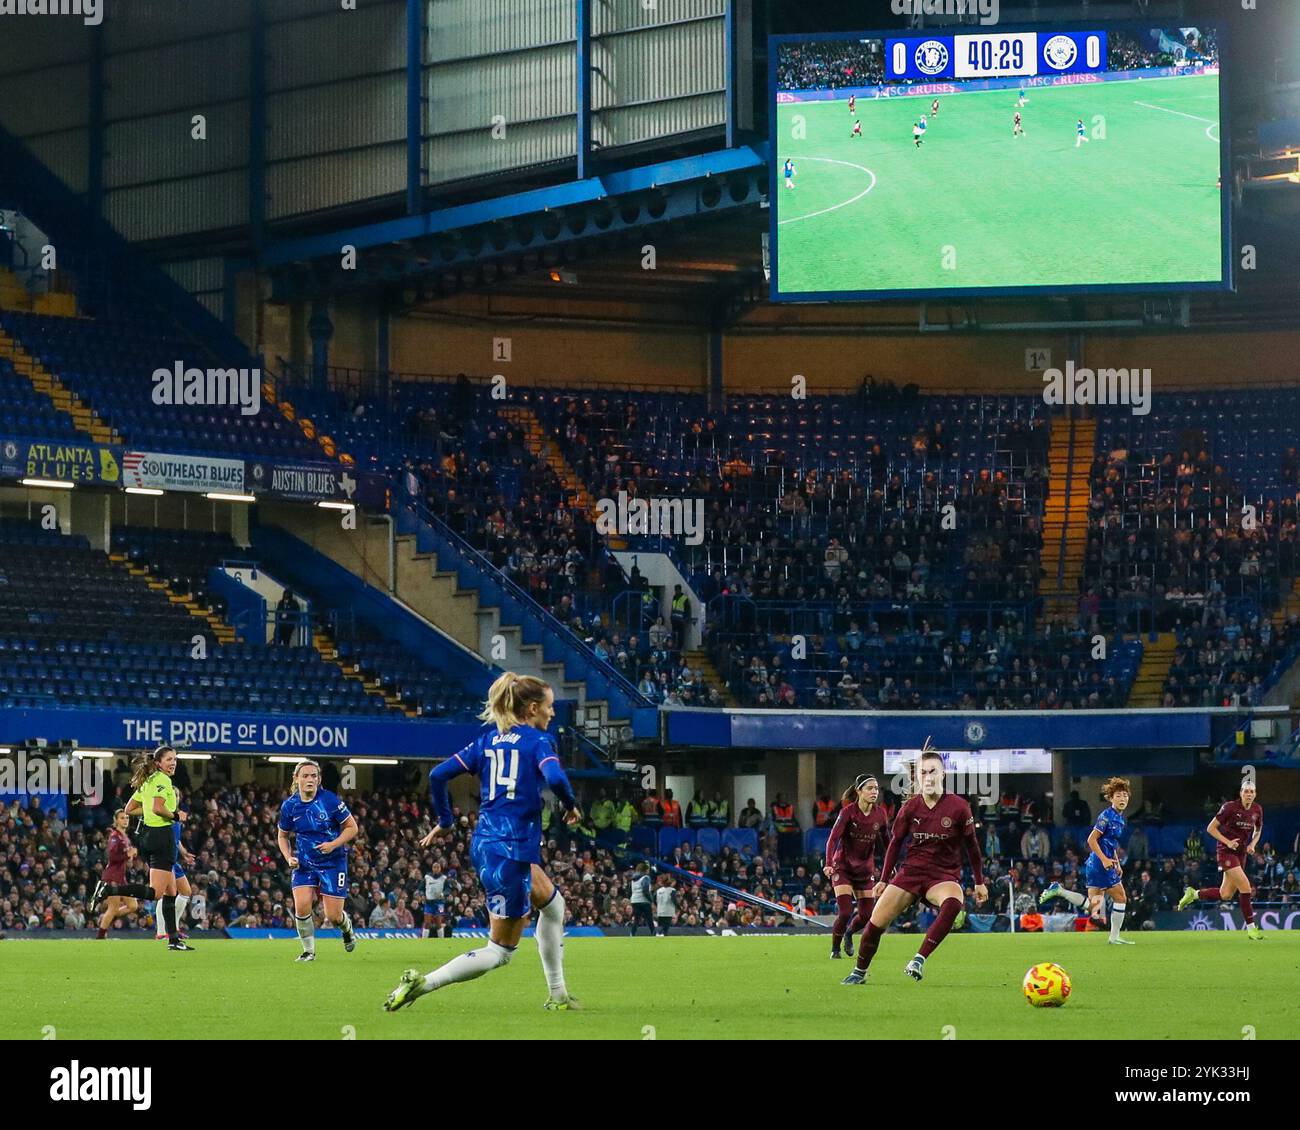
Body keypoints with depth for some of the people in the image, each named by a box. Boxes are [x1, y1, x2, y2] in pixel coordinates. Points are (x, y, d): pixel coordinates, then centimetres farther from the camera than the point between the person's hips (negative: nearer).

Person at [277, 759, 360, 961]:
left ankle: (347, 928, 36)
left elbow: (352, 827, -6)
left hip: (333, 863, -2)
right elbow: (282, 835, 13)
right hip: (303, 863, 2)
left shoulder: (330, 800, -13)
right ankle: (308, 951, 4)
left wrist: (334, 844, -20)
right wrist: (289, 858, -4)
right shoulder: (289, 806, -3)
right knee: (301, 906, -17)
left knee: (333, 916, -2)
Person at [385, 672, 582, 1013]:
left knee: (553, 904, 29)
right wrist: (571, 806, -4)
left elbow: (438, 775, 5)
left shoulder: (487, 740, 12)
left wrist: (444, 822, 16)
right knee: (501, 950, 1)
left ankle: (557, 995, 33)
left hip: (484, 845, 8)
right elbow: (555, 778, -24)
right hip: (512, 851, -8)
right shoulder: (539, 741, -6)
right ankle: (422, 984, -13)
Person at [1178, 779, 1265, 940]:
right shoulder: (1230, 807, -15)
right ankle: (1251, 928, -12)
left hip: (1241, 853, 7)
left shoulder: (1257, 810, 1)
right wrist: (1227, 842, -19)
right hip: (1226, 852, -7)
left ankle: (1193, 894, 29)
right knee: (1245, 886, -19)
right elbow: (1211, 828, -9)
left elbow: (1258, 831, 20)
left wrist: (1252, 844, 0)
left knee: (1225, 895, 5)